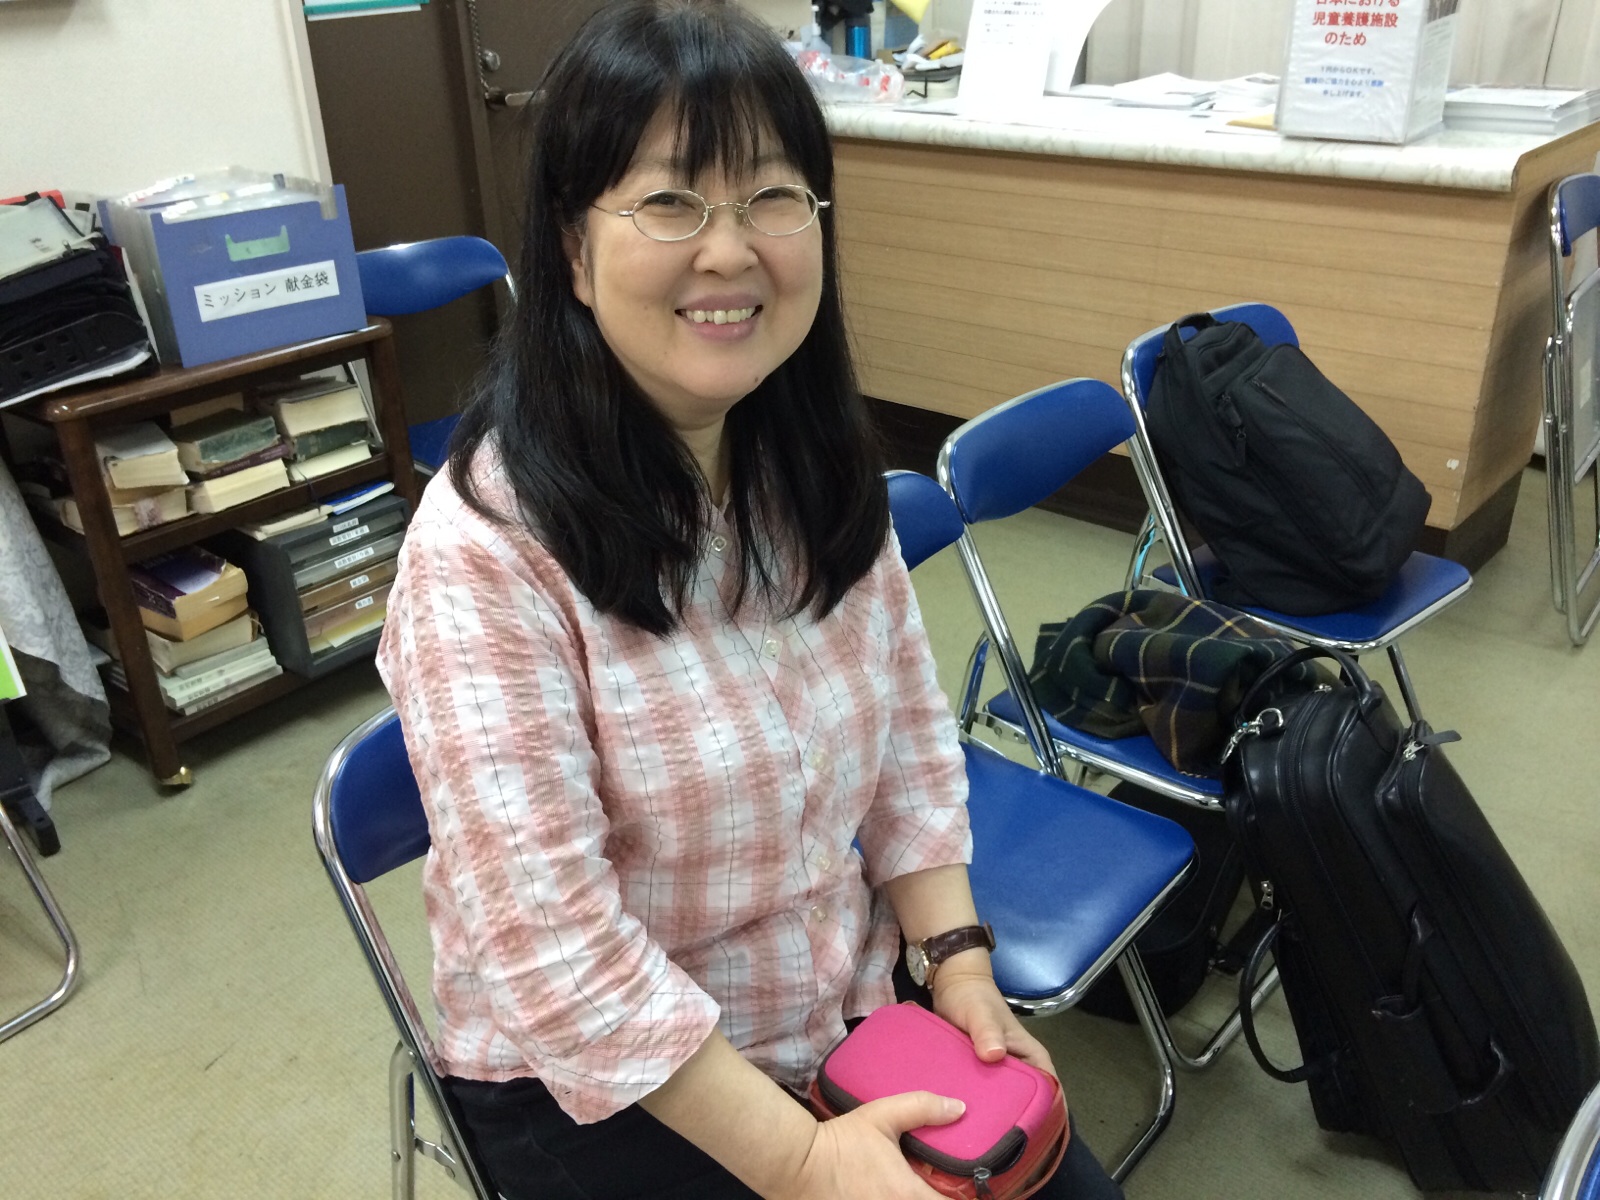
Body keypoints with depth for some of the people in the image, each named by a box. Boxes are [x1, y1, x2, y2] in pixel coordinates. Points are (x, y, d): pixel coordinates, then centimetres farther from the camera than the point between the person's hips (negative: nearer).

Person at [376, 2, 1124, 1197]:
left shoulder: (817, 463, -4)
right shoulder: (487, 546, -26)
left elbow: (909, 728, 3)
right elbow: (547, 933, -25)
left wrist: (958, 959, -5)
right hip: (601, 1088, -5)